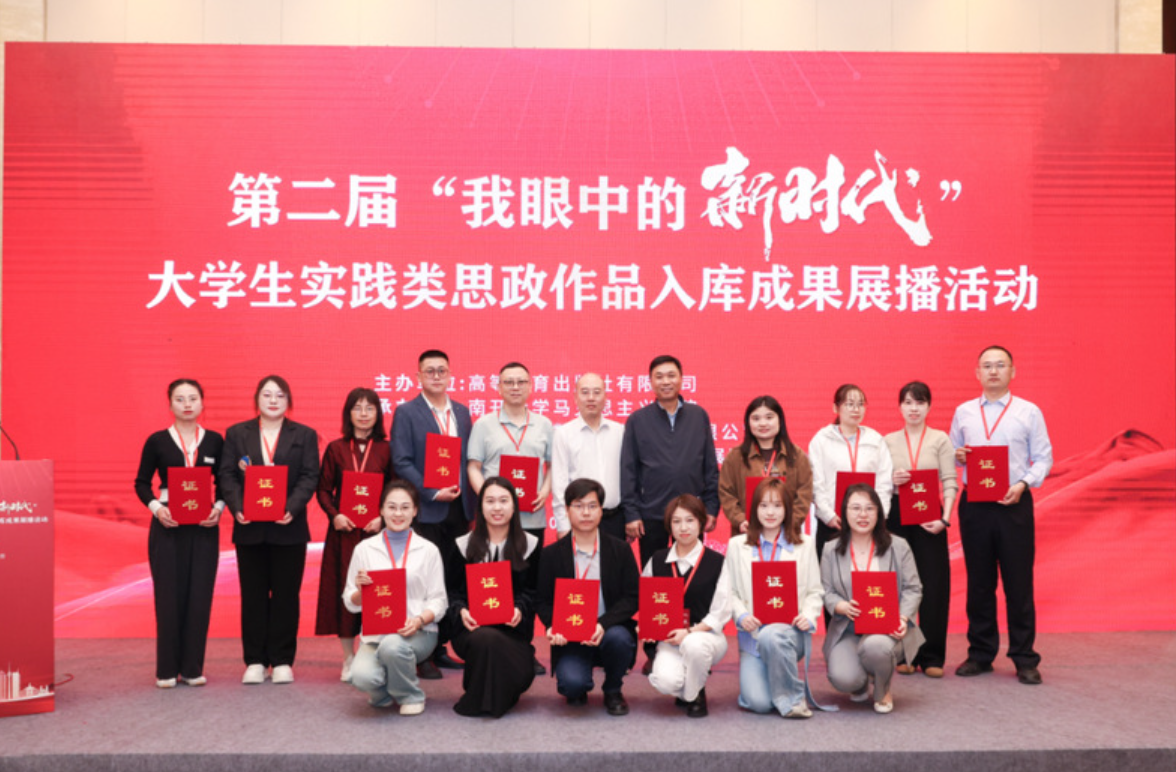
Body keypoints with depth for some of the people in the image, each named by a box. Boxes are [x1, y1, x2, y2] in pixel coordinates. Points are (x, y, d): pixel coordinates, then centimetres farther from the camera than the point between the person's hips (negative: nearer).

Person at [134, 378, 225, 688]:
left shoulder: (215, 441, 6)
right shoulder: (157, 441, 2)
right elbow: (141, 483, 6)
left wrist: (218, 508, -7)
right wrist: (155, 507, -11)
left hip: (204, 526, 1)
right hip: (167, 525, -1)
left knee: (200, 595, 0)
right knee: (168, 595, 0)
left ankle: (192, 668, 10)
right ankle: (167, 669, 9)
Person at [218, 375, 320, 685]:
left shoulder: (304, 435, 7)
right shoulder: (236, 434, 9)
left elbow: (309, 477, -2)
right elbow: (227, 475, 2)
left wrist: (292, 508, -17)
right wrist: (237, 508, -14)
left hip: (288, 527, -1)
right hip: (249, 528, 1)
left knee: (286, 594, 3)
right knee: (253, 595, 5)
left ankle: (282, 661, 12)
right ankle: (255, 661, 13)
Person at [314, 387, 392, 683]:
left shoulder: (386, 450, 4)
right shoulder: (335, 449, 6)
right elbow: (323, 489, 6)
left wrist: (382, 518, -11)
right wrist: (334, 515, -9)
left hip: (376, 530, -1)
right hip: (343, 530, 1)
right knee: (344, 589, 3)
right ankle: (348, 657, 13)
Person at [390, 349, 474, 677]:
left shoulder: (462, 412, 13)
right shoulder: (406, 412, -2)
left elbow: (470, 459, 14)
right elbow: (401, 463, -8)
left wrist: (470, 501, 3)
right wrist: (432, 493, -15)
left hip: (458, 510, 5)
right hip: (425, 512, -5)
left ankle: (440, 647, 17)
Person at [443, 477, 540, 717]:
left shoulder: (529, 545, 10)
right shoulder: (464, 545, 11)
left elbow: (532, 591, 6)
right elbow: (451, 589, 8)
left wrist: (520, 610, -15)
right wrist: (460, 611, -13)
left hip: (512, 628, 0)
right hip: (471, 626, 0)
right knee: (485, 639, -36)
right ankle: (484, 699, -8)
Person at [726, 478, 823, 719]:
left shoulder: (804, 545, 11)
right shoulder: (737, 545, 10)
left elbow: (815, 592, 8)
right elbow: (731, 592, 7)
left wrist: (808, 616, -10)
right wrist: (741, 615, -12)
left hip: (790, 630, -1)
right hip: (752, 635, 1)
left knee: (770, 636, -39)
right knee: (758, 703, -19)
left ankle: (792, 698, -15)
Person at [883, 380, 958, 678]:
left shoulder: (940, 439, 5)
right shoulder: (888, 441, 9)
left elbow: (949, 482, -1)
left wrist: (945, 518, -12)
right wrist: (892, 481, -11)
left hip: (930, 516, -1)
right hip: (896, 515, 1)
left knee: (933, 584, -1)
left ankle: (931, 657, 5)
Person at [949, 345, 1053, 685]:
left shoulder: (1029, 412, 5)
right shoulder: (963, 412, 12)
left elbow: (1044, 457, 3)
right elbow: (952, 452, 17)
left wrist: (1023, 484, -13)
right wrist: (958, 456, -7)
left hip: (1014, 504, -2)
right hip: (974, 504, 2)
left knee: (1019, 582, -1)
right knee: (978, 581, 7)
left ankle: (1025, 659, 7)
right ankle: (980, 654, 17)